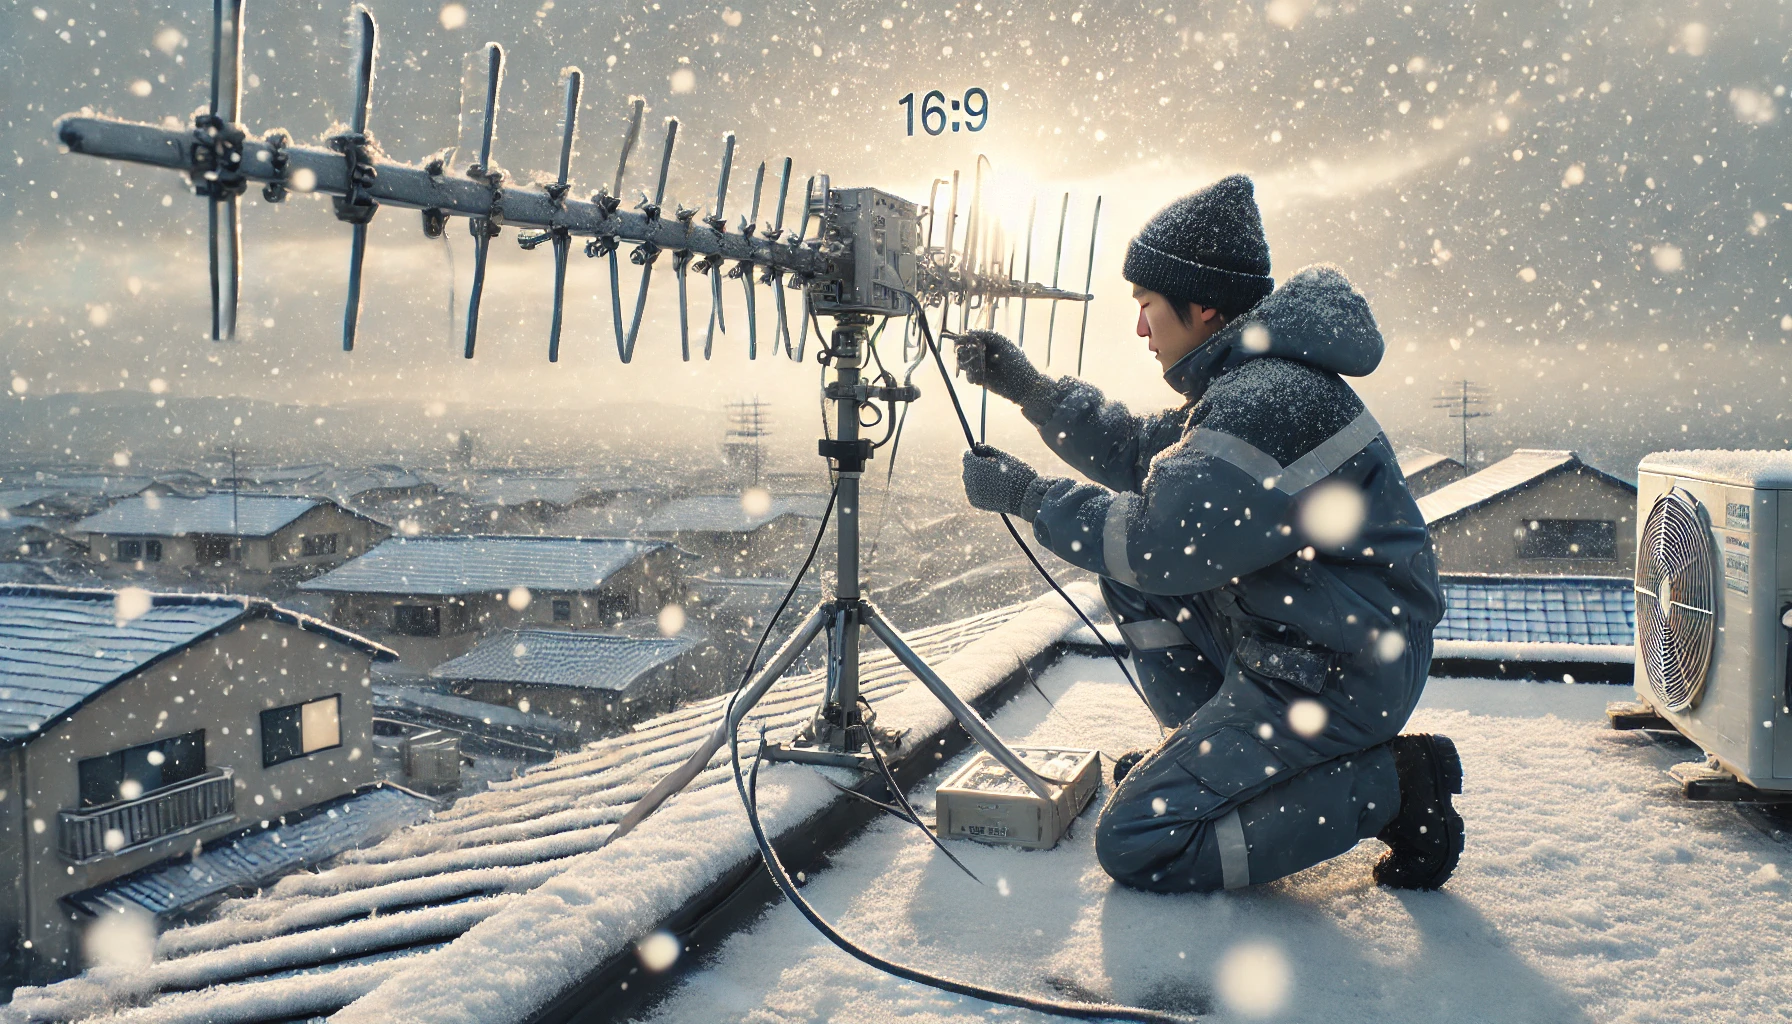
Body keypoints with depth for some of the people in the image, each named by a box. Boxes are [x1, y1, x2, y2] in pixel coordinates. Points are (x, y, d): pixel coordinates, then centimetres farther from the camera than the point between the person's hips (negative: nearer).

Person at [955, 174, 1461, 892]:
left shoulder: (1272, 399, -24)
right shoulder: (1243, 382, 9)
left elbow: (1162, 541, -24)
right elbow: (1140, 455, 15)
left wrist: (1029, 497, -12)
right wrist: (1029, 388, 9)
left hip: (1340, 677, -10)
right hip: (1284, 640, 10)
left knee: (1132, 845, -9)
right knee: (1132, 575, 13)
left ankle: (1388, 784, -4)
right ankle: (1210, 754, 18)